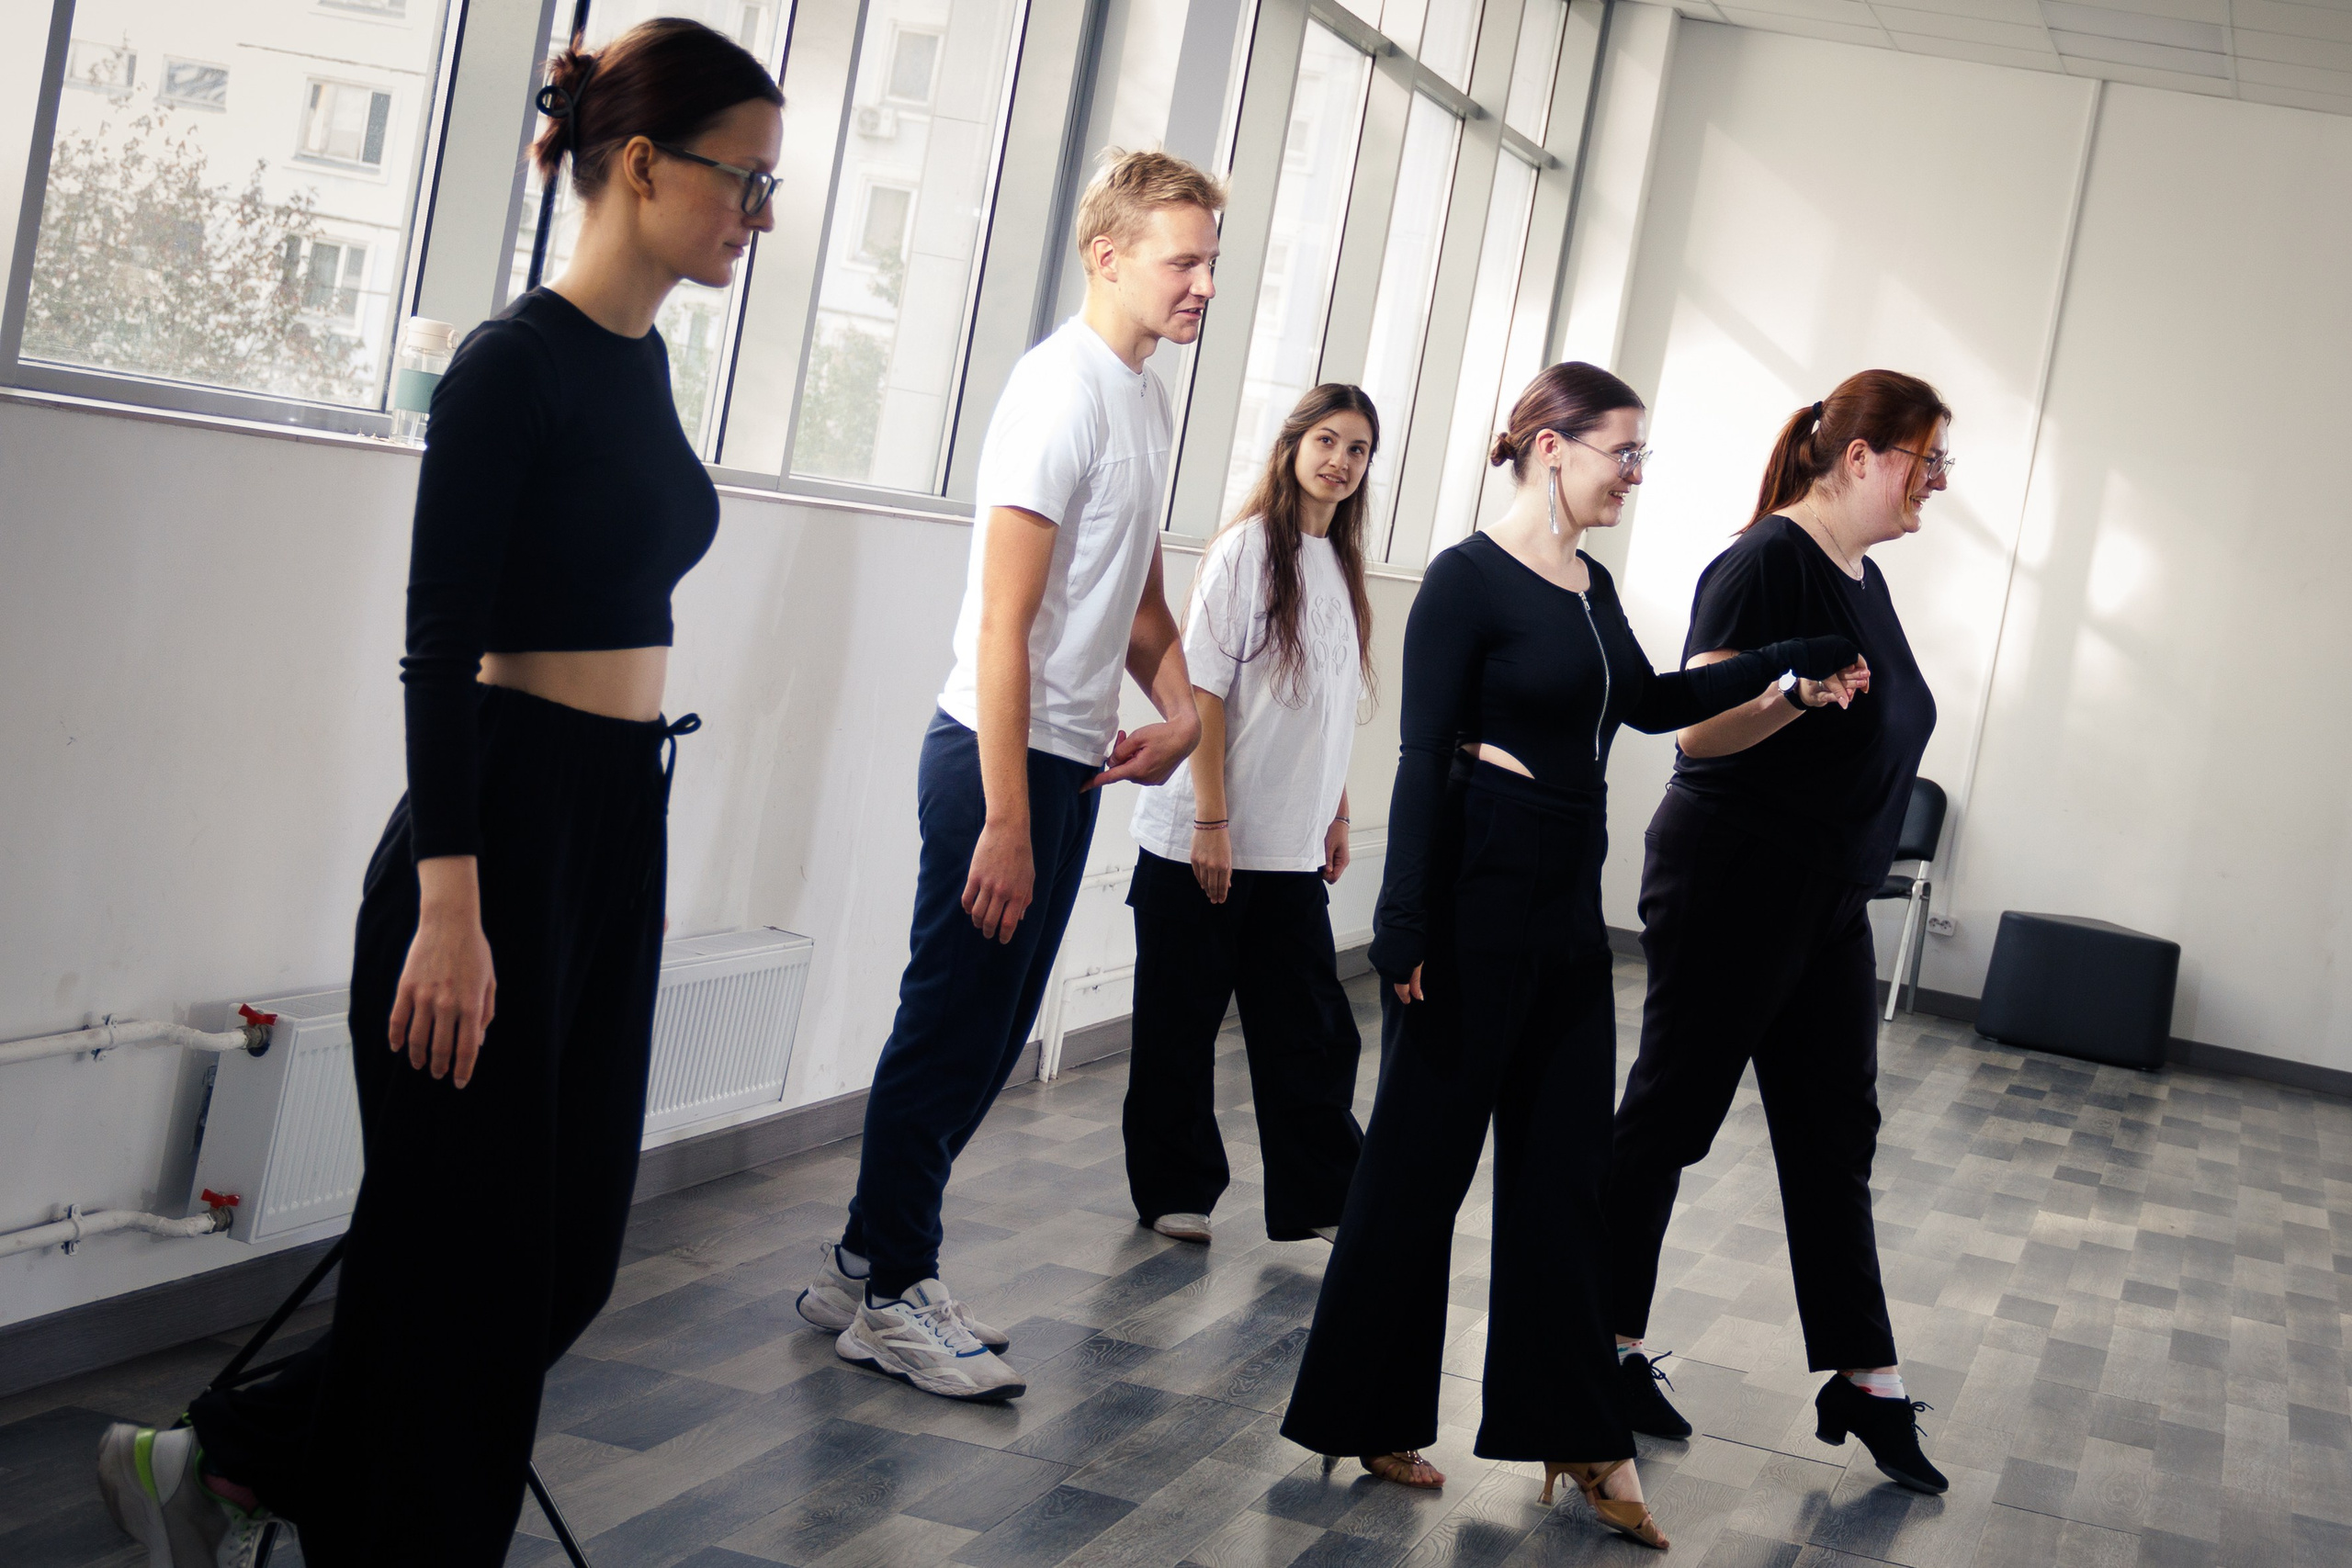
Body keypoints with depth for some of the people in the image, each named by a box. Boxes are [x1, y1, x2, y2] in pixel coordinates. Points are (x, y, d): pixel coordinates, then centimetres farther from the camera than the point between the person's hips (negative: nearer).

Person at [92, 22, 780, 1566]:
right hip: (503, 824, -9)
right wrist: (448, 911, -22)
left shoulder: (641, 360, 12)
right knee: (469, 1247, 1)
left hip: (619, 829, 9)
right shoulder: (516, 364, -14)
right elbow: (441, 650, -17)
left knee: (570, 1240, 12)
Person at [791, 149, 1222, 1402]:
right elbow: (1004, 621, -20)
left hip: (1071, 761, 9)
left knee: (989, 1036, 14)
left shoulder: (1148, 400, 14)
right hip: (1000, 754, -9)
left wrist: (1180, 708, 5)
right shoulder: (1062, 390, -16)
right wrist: (1004, 822, -23)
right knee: (952, 1028, -1)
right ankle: (886, 1294, 10)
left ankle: (871, 1268, 24)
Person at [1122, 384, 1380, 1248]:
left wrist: (1337, 817, 16)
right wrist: (1211, 821, -16)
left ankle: (1322, 1197, 16)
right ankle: (1174, 1191, 18)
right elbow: (1201, 690, -13)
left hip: (1293, 850, 6)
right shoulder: (1247, 548, -10)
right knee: (1180, 1024, 6)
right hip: (1201, 843, -6)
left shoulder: (1340, 565, 10)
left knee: (1311, 1029, 7)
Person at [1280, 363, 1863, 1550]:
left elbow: (1650, 702, 23)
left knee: (1564, 1170, 9)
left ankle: (1577, 1438, 16)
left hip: (1569, 906, 8)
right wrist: (1405, 927, -18)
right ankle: (1367, 1415, 16)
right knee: (1422, 1161, 3)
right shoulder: (1469, 579, -11)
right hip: (1478, 893, -8)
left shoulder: (1590, 585, 12)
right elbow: (1423, 755, -14)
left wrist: (1788, 663, 16)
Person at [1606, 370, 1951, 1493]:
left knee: (1834, 1137, 8)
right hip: (1731, 887, -9)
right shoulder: (1769, 561, -15)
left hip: (1826, 904, 9)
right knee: (1667, 1117, 2)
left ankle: (1868, 1384, 12)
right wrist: (1799, 692, -33)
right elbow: (1698, 730, -19)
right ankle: (1607, 1350, 15)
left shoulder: (1864, 578, 12)